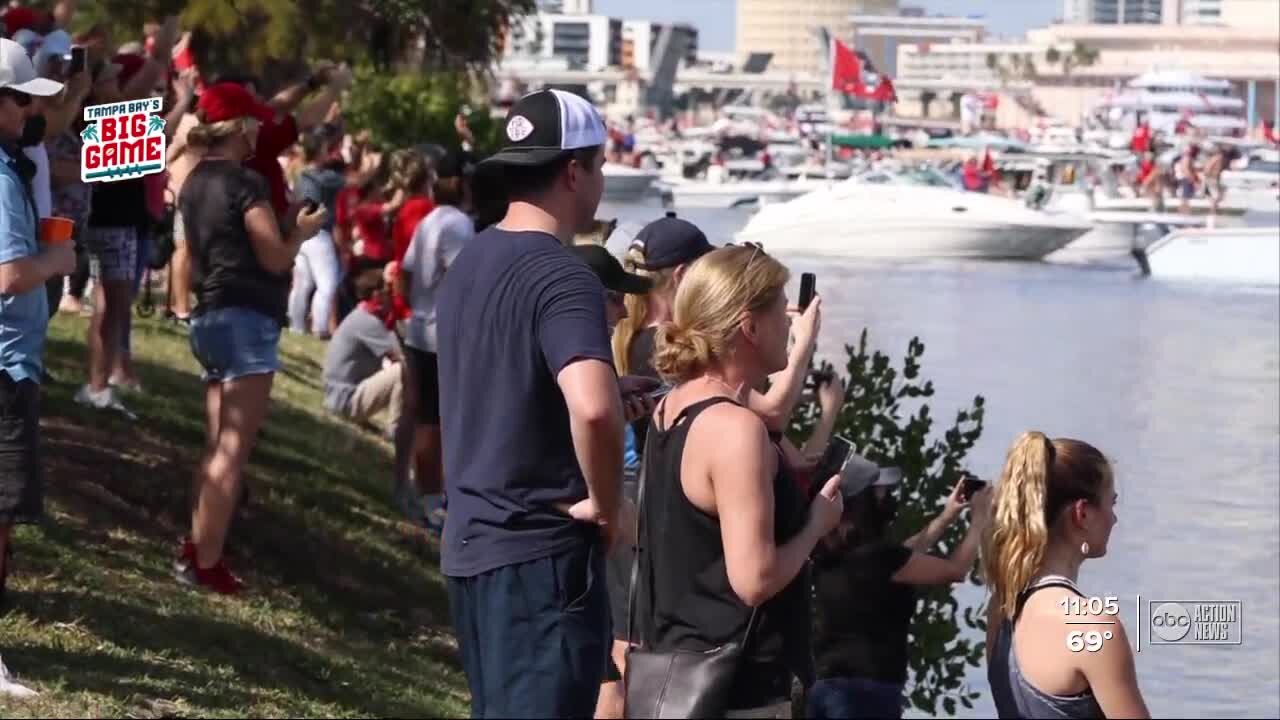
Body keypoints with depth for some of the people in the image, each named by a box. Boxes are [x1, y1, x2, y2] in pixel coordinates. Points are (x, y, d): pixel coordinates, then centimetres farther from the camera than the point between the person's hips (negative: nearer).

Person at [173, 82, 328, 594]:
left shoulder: (196, 183, 13)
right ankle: (206, 563, -11)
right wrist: (303, 230, 4)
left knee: (217, 446, 13)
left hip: (209, 317, 9)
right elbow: (275, 257, -15)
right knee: (233, 450, -8)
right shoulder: (246, 183, -13)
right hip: (246, 320, -9)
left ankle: (196, 550, 12)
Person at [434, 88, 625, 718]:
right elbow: (593, 407, -34)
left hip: (470, 543, 9)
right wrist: (605, 503, -19)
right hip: (541, 552, -9)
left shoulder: (470, 262, 11)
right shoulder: (561, 277, -18)